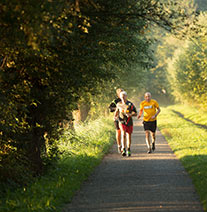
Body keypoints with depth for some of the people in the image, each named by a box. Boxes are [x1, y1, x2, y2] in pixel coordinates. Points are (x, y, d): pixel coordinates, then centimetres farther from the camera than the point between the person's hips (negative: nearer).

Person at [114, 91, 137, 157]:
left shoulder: (130, 104, -10)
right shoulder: (119, 104, -1)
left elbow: (135, 113, -7)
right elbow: (117, 111, 20)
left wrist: (130, 114, -26)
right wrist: (115, 116, 3)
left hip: (129, 122, 0)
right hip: (122, 122, 0)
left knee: (129, 136, 8)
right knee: (123, 135, -19)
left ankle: (128, 150, 23)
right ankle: (123, 150, -23)